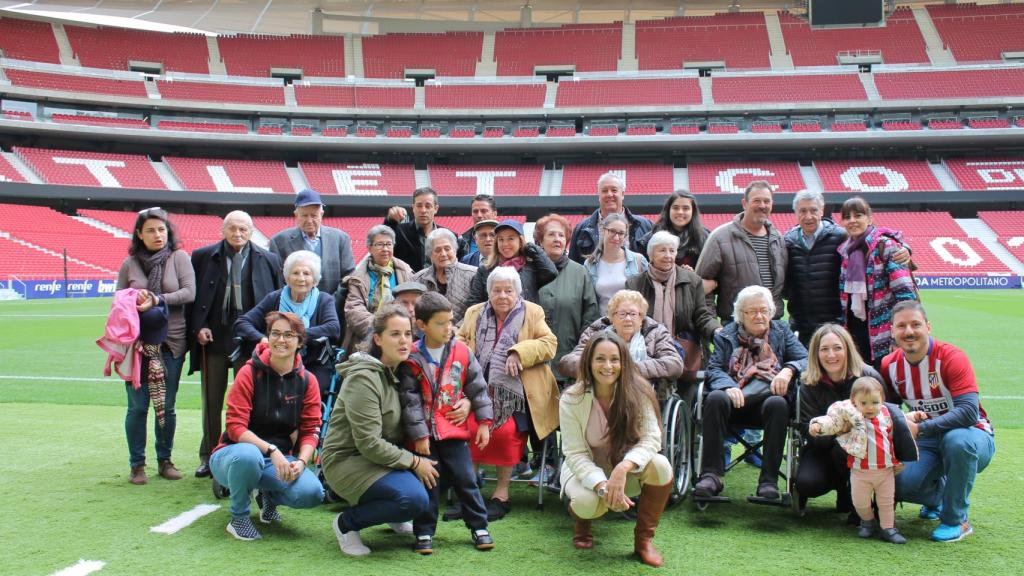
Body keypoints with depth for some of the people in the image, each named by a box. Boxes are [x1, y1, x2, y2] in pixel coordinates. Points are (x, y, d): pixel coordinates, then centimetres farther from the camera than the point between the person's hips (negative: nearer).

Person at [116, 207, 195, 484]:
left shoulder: (179, 258, 2)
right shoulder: (129, 264, 6)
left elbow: (189, 292, -8)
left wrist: (158, 300, -20)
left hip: (171, 342, 0)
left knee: (167, 406, 8)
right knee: (138, 406, 1)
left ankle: (165, 460, 22)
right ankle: (137, 465, 13)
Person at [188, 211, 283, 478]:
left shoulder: (268, 260, 2)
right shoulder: (203, 256, 3)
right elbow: (192, 295, 6)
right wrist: (197, 327, -4)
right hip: (213, 338, 1)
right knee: (211, 401, 10)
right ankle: (209, 457, 22)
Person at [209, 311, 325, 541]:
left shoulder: (307, 381, 0)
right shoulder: (250, 373, -10)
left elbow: (311, 430, -2)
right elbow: (235, 426, -17)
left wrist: (301, 461, -21)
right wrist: (271, 450, -29)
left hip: (280, 459, 3)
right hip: (233, 454, -3)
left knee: (312, 493, -25)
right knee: (248, 455, -40)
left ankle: (268, 495, 12)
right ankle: (238, 517, -10)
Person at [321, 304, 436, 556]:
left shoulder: (397, 373, 6)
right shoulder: (364, 379, -21)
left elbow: (402, 429, 11)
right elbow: (369, 444, -24)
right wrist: (414, 462, -19)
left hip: (384, 456, 9)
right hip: (347, 461, -9)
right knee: (415, 498, -27)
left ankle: (396, 518, 17)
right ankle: (347, 522, -5)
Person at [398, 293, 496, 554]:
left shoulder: (462, 352, -1)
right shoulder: (412, 359, -9)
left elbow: (477, 388, 5)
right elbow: (410, 400, -9)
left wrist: (484, 422, 2)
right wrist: (419, 435, -11)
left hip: (454, 429, 2)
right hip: (425, 433, -2)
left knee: (465, 479, 6)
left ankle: (478, 526, 20)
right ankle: (424, 532, 18)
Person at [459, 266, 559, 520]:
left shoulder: (533, 313, 10)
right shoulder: (474, 313, 19)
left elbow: (549, 344, 2)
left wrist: (519, 353, -13)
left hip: (515, 392, -2)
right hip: (481, 388, 3)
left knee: (506, 430, -27)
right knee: (469, 425, -25)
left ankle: (501, 493, -14)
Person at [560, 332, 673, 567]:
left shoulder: (637, 392, -16)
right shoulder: (571, 400, -18)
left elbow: (651, 439, -23)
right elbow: (576, 455, -18)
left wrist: (623, 468, -41)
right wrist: (602, 485, -36)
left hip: (626, 469, 1)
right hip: (586, 469, -1)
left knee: (660, 465, -31)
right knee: (588, 502, -35)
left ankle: (643, 539, -8)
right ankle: (581, 521, 8)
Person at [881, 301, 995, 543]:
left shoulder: (951, 357, -20)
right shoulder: (889, 365, -4)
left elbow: (969, 412, -30)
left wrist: (920, 429, -34)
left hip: (971, 435, -4)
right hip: (927, 442, 4)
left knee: (957, 440, -40)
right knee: (900, 485, -23)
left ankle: (956, 520, -18)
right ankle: (939, 497, 18)